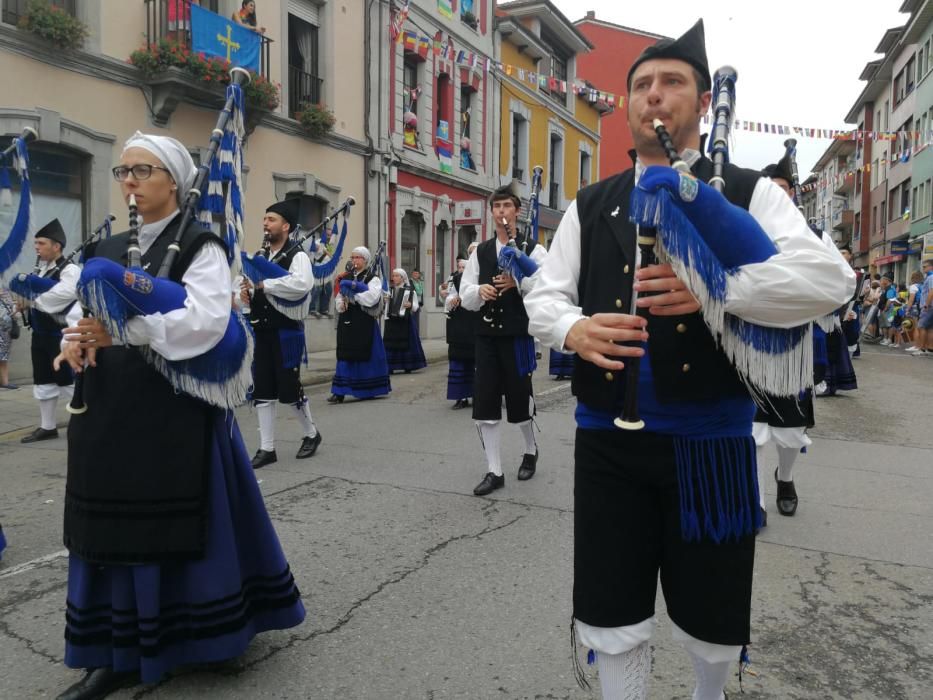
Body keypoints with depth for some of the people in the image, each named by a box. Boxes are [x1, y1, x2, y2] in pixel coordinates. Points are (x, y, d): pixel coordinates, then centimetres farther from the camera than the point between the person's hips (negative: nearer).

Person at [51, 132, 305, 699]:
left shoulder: (199, 245, -5)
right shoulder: (108, 249, 16)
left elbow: (207, 318, -21)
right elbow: (85, 314, 11)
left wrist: (125, 331, -26)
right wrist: (75, 340, -11)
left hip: (177, 408, -6)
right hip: (110, 411, 6)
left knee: (181, 524, 3)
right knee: (115, 528, 9)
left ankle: (204, 635, 22)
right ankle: (118, 653, 22)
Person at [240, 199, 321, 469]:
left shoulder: (297, 255, -9)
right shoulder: (259, 257, 14)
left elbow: (302, 284, -29)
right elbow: (248, 283, 23)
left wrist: (262, 284, -25)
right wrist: (245, 291, -1)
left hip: (286, 332, -7)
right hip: (261, 332, 7)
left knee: (289, 388, 1)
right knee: (262, 391, 6)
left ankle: (311, 434, 25)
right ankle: (267, 448, 15)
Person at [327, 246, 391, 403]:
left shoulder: (373, 278, -2)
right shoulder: (346, 277, 15)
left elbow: (371, 298, -17)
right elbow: (338, 298, 13)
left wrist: (351, 294, -11)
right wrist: (341, 304, -9)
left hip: (364, 323, -5)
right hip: (347, 321, 5)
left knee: (365, 354, 2)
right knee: (345, 354, 2)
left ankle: (369, 390, 17)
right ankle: (340, 392, 3)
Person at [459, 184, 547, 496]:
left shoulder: (532, 250, 0)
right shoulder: (480, 252, 11)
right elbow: (465, 297, 8)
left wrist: (519, 283, -22)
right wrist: (480, 290, -13)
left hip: (517, 334, -3)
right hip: (486, 335, 4)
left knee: (520, 397, 7)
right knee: (484, 401, 0)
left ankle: (531, 451, 37)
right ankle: (494, 471, 10)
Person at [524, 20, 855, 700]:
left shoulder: (747, 193, 1)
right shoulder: (590, 206, 9)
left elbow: (829, 279, -12)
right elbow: (543, 297, 8)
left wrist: (713, 291, -24)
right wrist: (575, 329, -14)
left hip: (709, 438, -1)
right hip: (608, 438, 2)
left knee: (713, 621, 18)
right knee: (612, 619, 11)